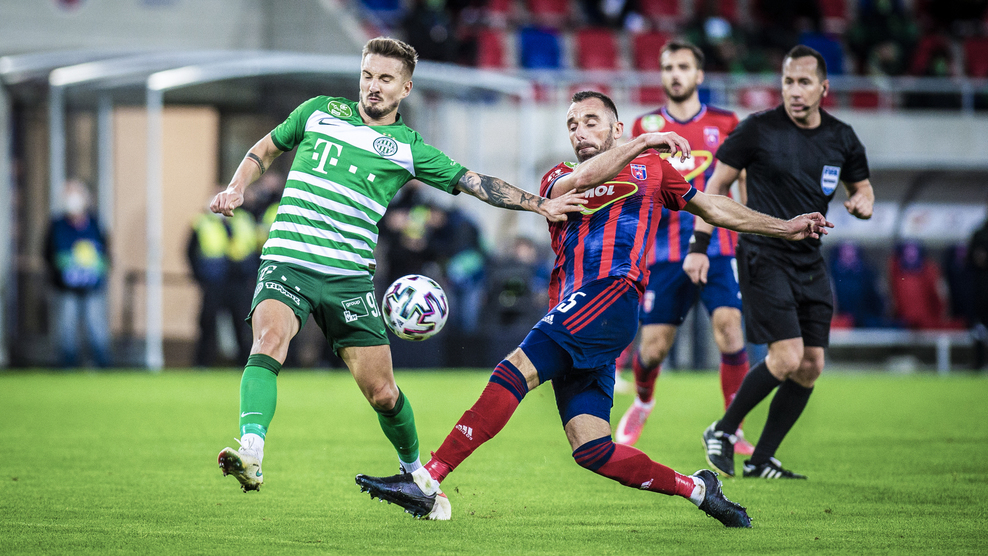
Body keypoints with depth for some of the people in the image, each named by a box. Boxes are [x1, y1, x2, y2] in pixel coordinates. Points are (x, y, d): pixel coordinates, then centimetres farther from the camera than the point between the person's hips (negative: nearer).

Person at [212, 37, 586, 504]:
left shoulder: (408, 148, 8)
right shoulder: (319, 112, 11)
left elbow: (476, 183, 6)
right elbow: (265, 150, 24)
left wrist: (541, 204, -2)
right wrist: (236, 189, 6)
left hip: (349, 277, 1)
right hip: (287, 261, -1)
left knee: (382, 393, 2)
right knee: (269, 339, -31)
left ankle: (414, 469, 29)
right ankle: (250, 454, -45)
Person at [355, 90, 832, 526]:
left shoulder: (650, 168, 23)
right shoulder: (558, 178, 24)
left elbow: (712, 208, 34)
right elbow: (578, 181, -1)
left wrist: (786, 228, 36)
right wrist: (642, 142, -8)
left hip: (613, 295, -5)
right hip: (572, 316, 5)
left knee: (515, 369, -22)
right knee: (591, 449, -8)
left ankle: (428, 481, -28)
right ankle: (697, 488, 10)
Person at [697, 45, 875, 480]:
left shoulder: (841, 138, 5)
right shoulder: (759, 129, -8)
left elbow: (862, 188, 20)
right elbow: (716, 184, -1)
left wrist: (862, 204, -5)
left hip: (809, 261, 6)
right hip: (763, 256, -6)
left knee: (811, 367, 0)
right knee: (787, 359, -17)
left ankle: (761, 460, 10)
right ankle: (722, 432, 2)